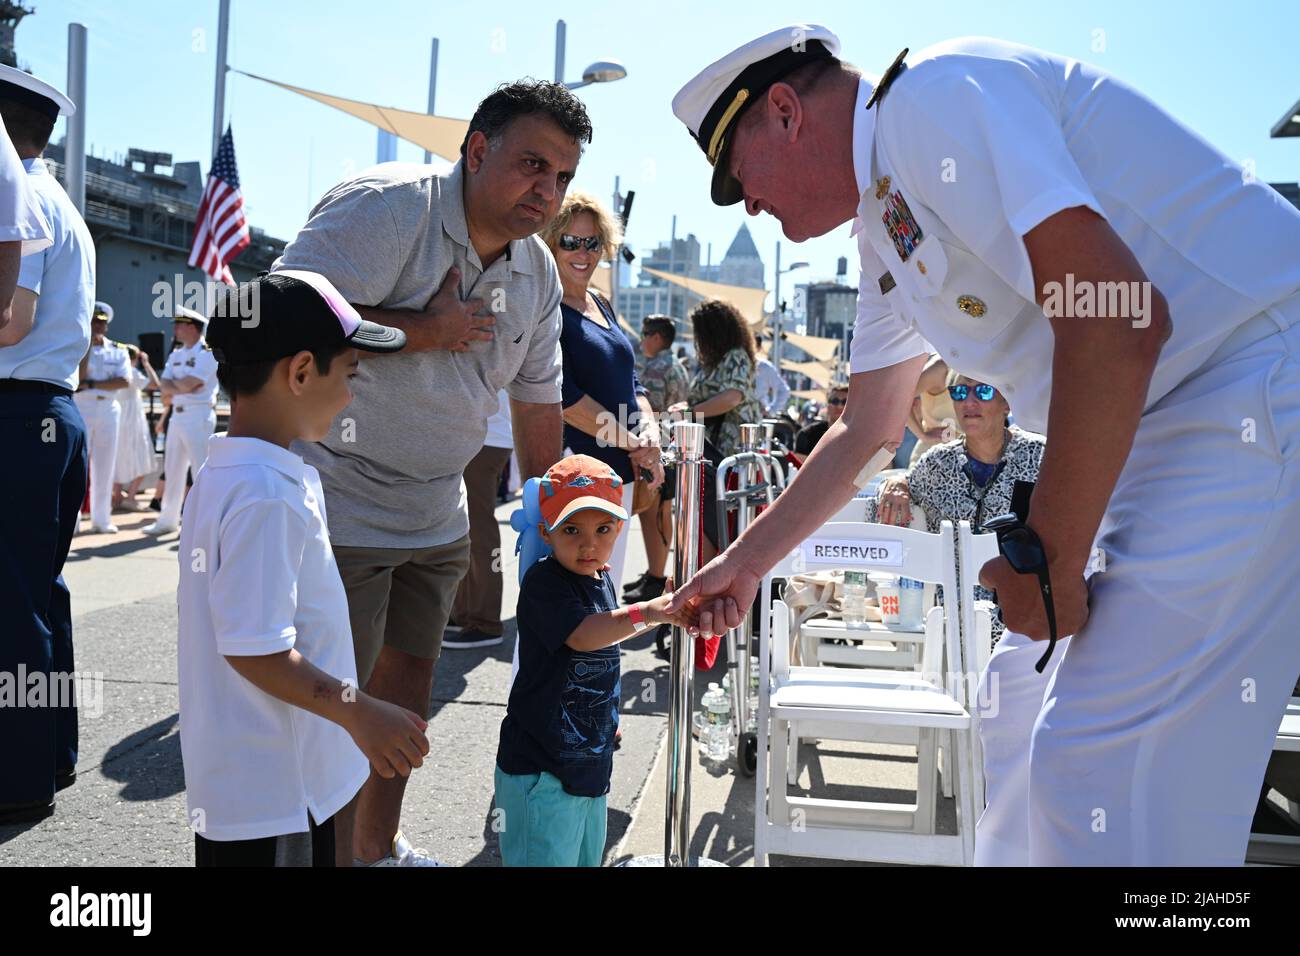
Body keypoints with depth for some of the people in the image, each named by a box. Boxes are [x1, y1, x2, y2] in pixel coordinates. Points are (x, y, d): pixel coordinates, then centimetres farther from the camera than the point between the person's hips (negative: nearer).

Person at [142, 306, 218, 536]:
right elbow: (164, 385, 7)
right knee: (172, 470, 15)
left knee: (202, 471, -10)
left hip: (199, 415, -9)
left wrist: (171, 387, 1)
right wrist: (180, 388, -12)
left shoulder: (207, 352, -10)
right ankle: (168, 520, 25)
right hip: (177, 415, 9)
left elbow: (188, 385, -18)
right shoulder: (176, 354, 16)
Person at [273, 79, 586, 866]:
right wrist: (425, 330, -20)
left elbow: (538, 399, 15)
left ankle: (379, 845, 35)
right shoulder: (386, 206, -17)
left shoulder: (538, 271, 7)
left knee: (409, 679, 17)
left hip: (435, 518, 8)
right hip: (340, 504, -8)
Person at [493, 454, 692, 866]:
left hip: (590, 760, 9)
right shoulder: (543, 582, -18)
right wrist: (647, 612, -47)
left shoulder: (602, 580, 8)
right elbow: (582, 634, -35)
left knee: (587, 857, 22)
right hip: (541, 768, -9)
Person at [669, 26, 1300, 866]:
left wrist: (1049, 564, -17)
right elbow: (865, 436, 29)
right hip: (1169, 432, 10)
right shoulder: (884, 231, 17)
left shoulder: (934, 95, -14)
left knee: (1100, 759, -11)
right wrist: (745, 565, 35)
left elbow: (1118, 322, -25)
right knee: (1107, 755, 13)